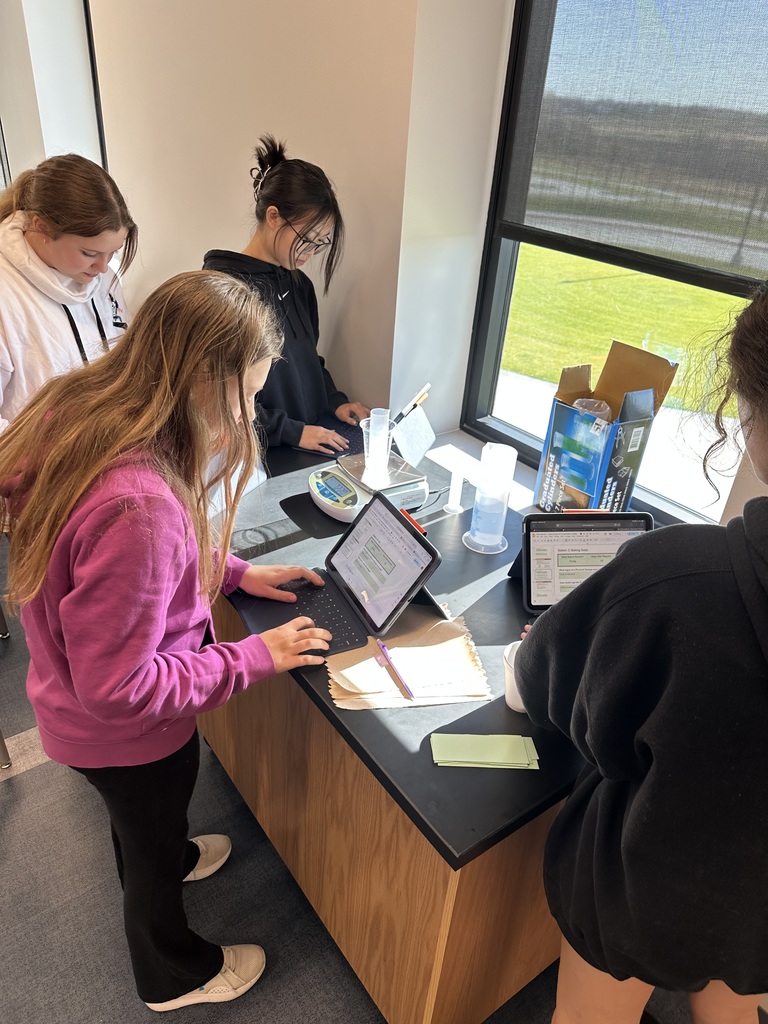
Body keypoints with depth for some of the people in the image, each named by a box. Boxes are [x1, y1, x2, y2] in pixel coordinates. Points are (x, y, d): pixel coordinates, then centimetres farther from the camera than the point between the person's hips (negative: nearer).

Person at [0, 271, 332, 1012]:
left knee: (142, 819, 37)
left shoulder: (73, 410, -15)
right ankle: (174, 976, 55)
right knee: (154, 843, 24)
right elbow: (118, 685, -31)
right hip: (124, 731, -7)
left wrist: (230, 571, -3)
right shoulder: (136, 509, -43)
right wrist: (254, 659, -22)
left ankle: (163, 860, 70)